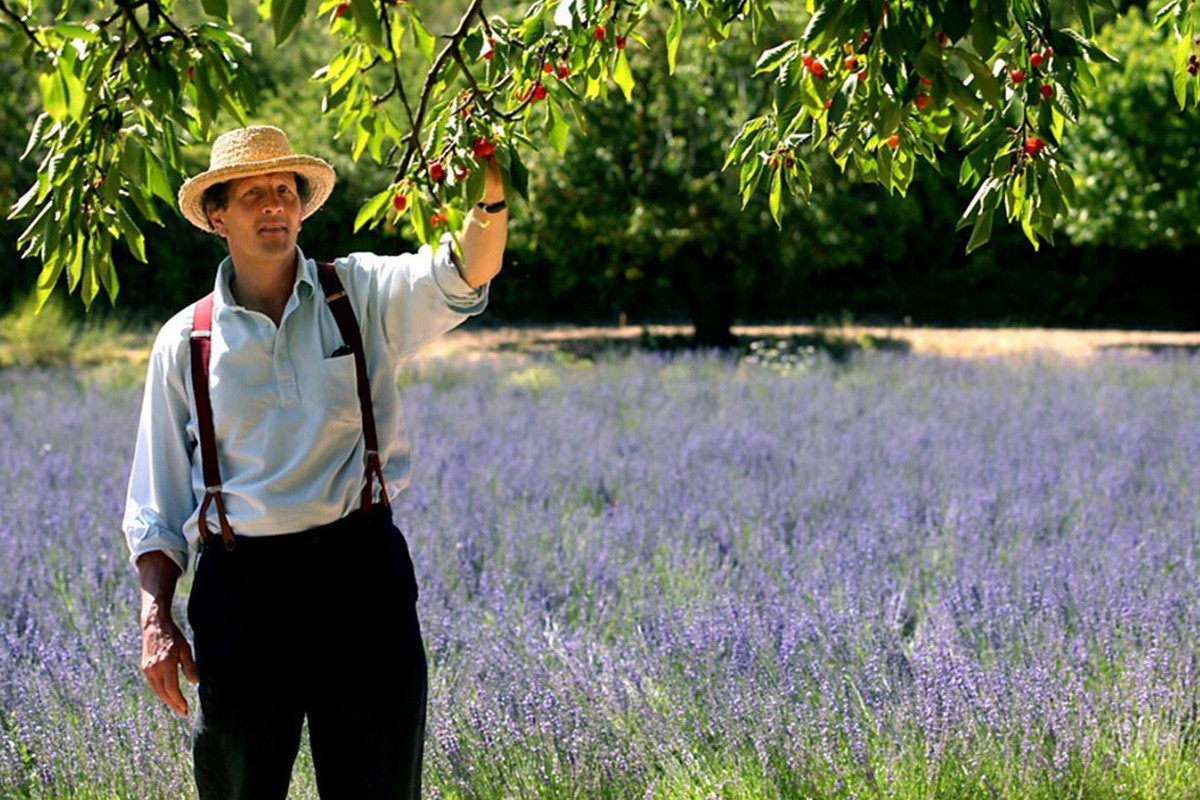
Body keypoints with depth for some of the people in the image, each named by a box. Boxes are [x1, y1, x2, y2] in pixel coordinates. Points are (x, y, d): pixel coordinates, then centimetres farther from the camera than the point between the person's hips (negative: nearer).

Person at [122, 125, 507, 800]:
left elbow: (466, 273, -15)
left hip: (360, 568, 0)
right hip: (241, 584, 1)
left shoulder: (363, 296, 4)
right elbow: (156, 502, 9)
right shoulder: (186, 343, 7)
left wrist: (489, 185, -35)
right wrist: (156, 619, -3)